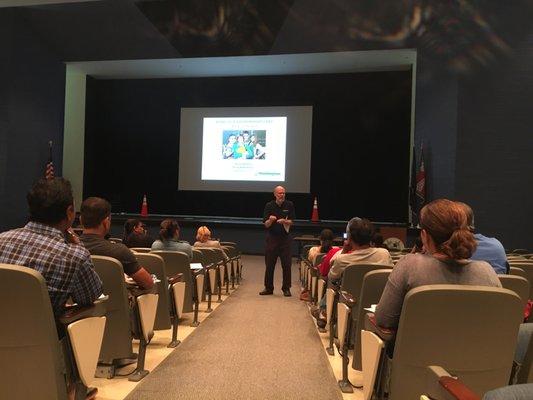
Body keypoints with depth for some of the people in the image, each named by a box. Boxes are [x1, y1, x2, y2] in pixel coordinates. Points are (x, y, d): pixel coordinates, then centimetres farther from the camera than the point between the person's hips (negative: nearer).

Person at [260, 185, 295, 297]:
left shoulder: (289, 205, 2)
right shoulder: (269, 206, 0)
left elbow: (291, 222, 2)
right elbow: (266, 224, -2)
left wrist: (284, 221, -19)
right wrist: (270, 220, -23)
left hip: (285, 237, 0)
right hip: (272, 237, 0)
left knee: (286, 264, 1)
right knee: (269, 264, 5)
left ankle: (286, 288, 12)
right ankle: (268, 288, 17)